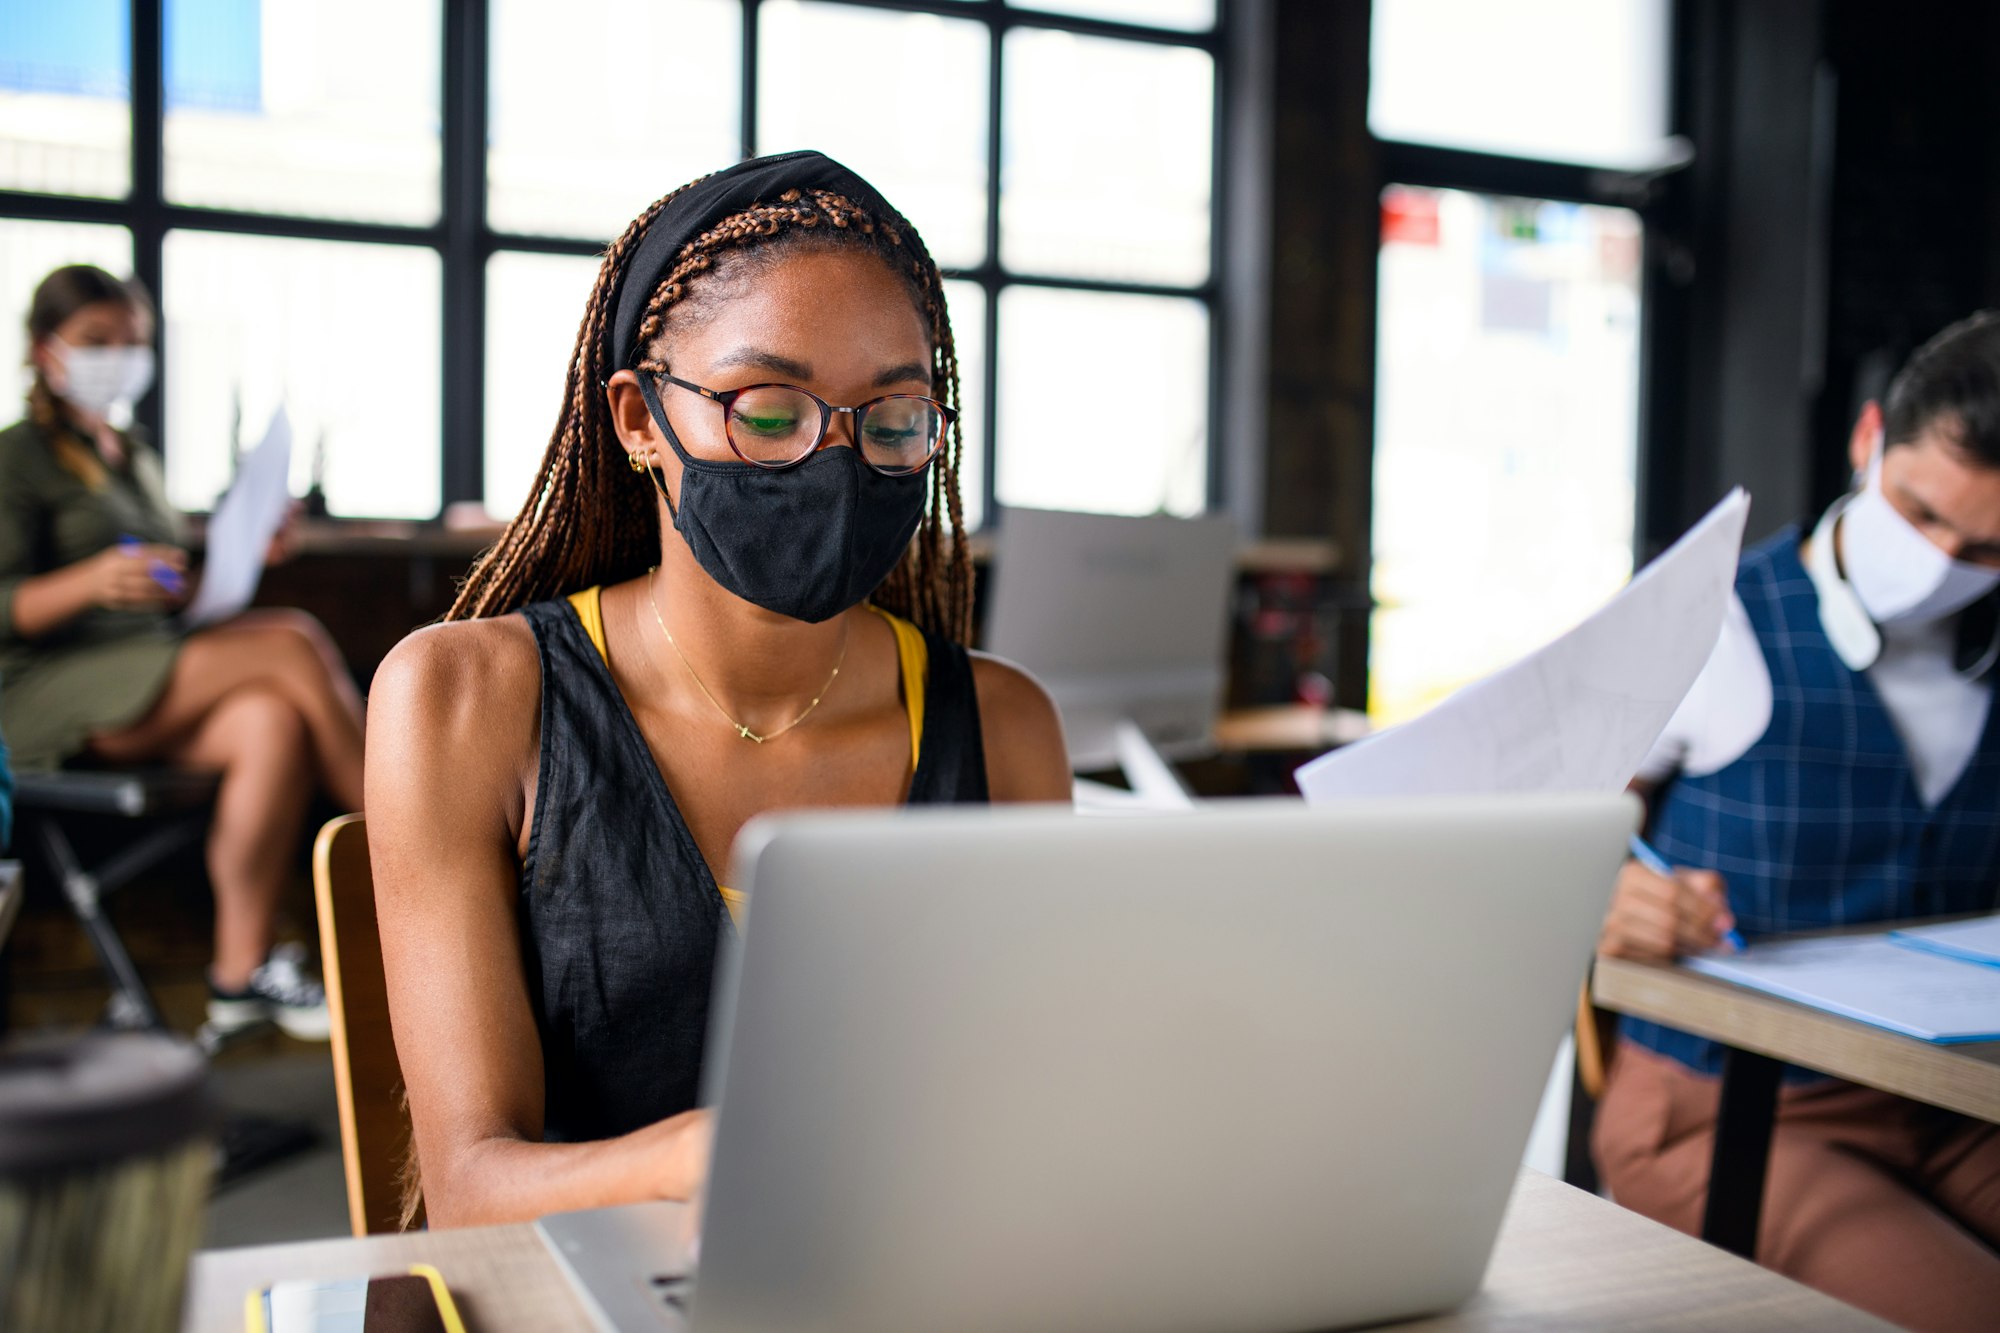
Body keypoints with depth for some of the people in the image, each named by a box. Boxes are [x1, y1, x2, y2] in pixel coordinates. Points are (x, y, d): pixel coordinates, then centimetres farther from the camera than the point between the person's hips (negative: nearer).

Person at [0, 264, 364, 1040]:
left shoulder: (136, 458, 23)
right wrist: (92, 582, -29)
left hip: (149, 684, 7)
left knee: (272, 721, -28)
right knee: (292, 642, -25)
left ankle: (242, 970, -26)